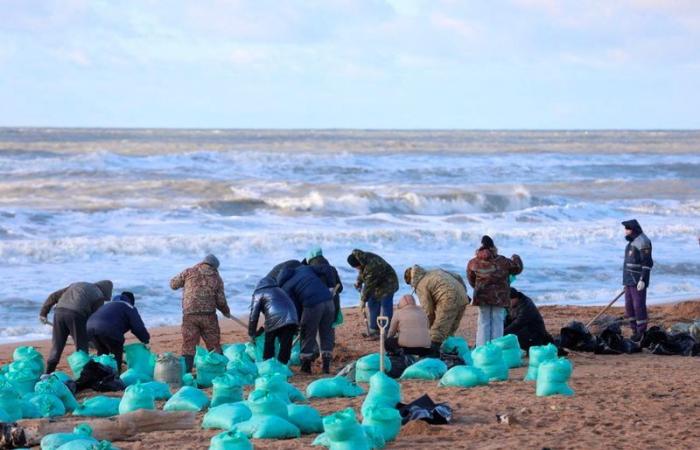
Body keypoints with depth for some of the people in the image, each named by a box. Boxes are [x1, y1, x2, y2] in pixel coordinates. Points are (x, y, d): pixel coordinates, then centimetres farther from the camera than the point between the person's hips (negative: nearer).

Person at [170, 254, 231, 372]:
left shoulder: (189, 272, 4)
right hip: (209, 316, 1)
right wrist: (226, 312, 24)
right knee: (214, 346, 11)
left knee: (188, 347, 1)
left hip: (190, 315, -1)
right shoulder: (217, 278, 7)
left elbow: (173, 284, 10)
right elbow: (221, 301, 5)